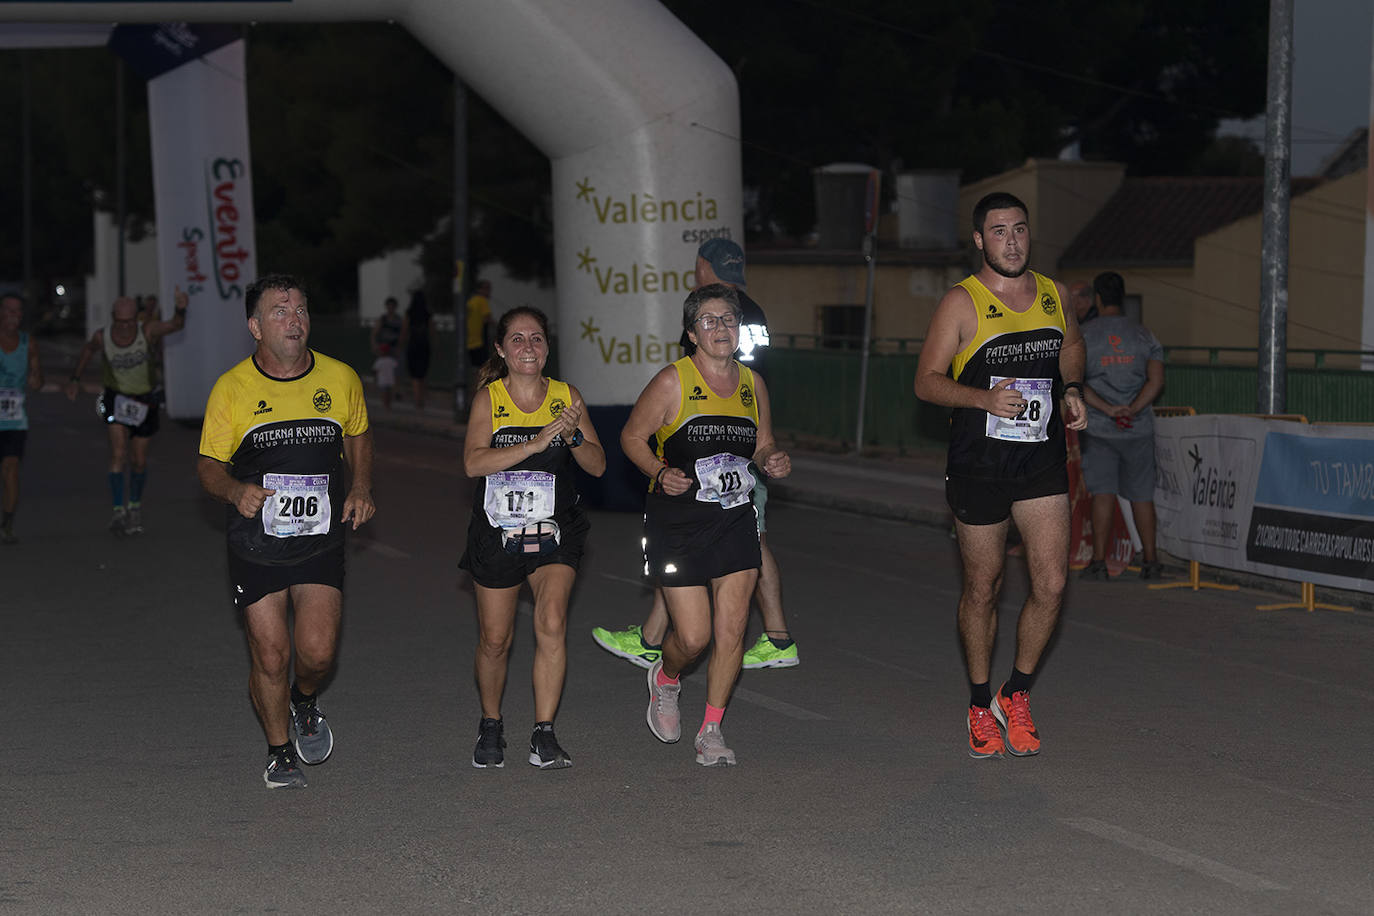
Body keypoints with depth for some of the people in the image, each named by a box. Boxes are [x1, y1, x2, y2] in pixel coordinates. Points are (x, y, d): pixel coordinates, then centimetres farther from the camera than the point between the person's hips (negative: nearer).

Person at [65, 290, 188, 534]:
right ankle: (118, 511, -15)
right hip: (116, 399, 0)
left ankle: (135, 506, 33)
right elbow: (88, 350, 8)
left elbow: (176, 325, -40)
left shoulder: (148, 330, -22)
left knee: (139, 461, 9)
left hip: (145, 401, 0)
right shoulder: (102, 337, -16)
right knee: (118, 454, -18)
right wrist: (75, 379, 17)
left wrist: (180, 309, -62)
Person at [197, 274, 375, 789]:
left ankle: (304, 701, 26)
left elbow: (358, 437, 19)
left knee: (317, 653, -10)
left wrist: (361, 487, 2)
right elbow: (209, 466, 2)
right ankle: (279, 752, 24)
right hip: (255, 546, -1)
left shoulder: (340, 379, 0)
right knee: (269, 657, 1)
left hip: (321, 540, 1)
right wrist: (236, 491, -20)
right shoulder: (231, 389, -6)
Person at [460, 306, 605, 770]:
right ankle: (491, 725, 32)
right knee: (495, 640, 8)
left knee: (552, 624, -18)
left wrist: (574, 437, -21)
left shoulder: (567, 397, 0)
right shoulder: (489, 398, -6)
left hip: (554, 531, 0)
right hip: (497, 534, 0)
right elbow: (474, 462, -21)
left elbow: (597, 465, 0)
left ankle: (544, 735, -13)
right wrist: (538, 442, -29)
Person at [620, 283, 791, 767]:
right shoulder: (672, 382, -8)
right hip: (677, 522, -4)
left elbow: (763, 446, 18)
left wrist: (773, 461, -5)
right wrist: (660, 473, -19)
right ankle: (666, 679, 30)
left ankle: (711, 731, 12)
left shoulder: (752, 384, 6)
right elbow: (632, 437, -2)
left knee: (731, 631, -3)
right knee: (693, 637, -6)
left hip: (735, 522, 4)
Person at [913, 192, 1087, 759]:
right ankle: (980, 706, 24)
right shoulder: (962, 303, -8)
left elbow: (1072, 345, 26)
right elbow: (926, 381, -10)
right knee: (982, 587, 7)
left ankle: (1016, 696, 12)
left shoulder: (1051, 294, 6)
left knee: (1051, 584, -7)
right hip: (979, 463, -3)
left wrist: (1071, 389, 7)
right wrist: (985, 398, -26)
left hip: (1043, 462, 3)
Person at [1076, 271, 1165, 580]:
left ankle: (1098, 561, -9)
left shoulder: (1082, 337, -1)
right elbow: (1156, 380, -6)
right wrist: (1131, 410, -11)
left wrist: (1108, 409, -14)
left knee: (1103, 493, -3)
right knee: (1142, 494, 9)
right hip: (1139, 428, 1)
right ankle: (1150, 561, 12)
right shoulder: (1143, 335, 4)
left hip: (1098, 427, -1)